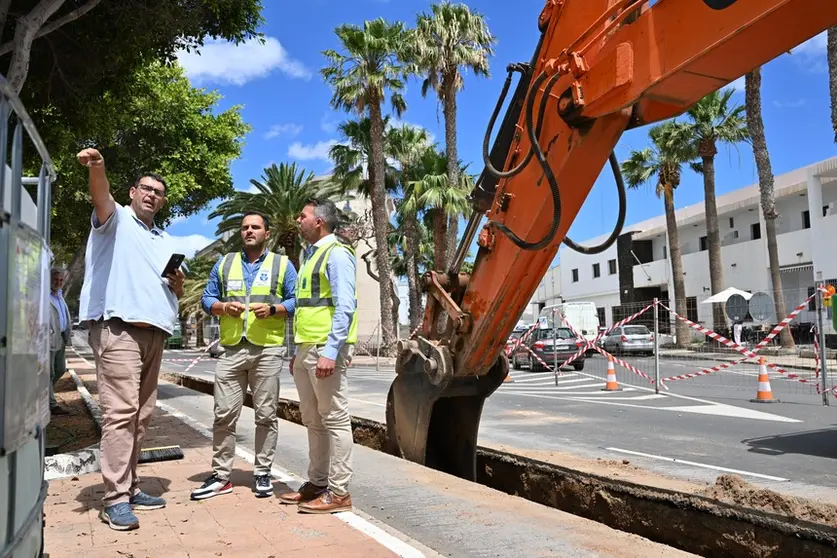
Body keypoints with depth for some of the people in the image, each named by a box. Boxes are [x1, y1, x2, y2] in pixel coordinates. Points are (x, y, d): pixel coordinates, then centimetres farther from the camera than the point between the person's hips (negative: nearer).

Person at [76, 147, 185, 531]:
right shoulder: (115, 218, 7)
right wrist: (97, 168, -39)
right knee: (120, 411, -13)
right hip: (117, 327, -7)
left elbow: (174, 293, 26)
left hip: (154, 332, 7)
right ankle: (115, 498, -9)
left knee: (142, 414, 8)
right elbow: (101, 196, -18)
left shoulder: (165, 241, 25)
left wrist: (178, 284, 2)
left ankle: (129, 487, 17)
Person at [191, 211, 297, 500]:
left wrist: (273, 309, -14)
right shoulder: (224, 263, 16)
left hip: (268, 350, -2)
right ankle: (221, 476, 13)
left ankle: (262, 473, 15)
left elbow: (296, 301, 3)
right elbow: (207, 299, 13)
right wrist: (224, 307, -8)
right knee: (224, 414, 2)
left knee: (266, 414, 3)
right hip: (232, 349, 2)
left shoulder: (283, 265, 8)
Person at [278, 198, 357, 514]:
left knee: (334, 419, -3)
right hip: (305, 349, 9)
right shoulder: (309, 255, 21)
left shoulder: (336, 253, -7)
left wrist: (330, 351, -24)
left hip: (325, 349, -9)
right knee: (313, 421, 14)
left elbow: (344, 307, -17)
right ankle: (317, 483, 25)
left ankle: (339, 493, 4)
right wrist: (298, 350, 20)